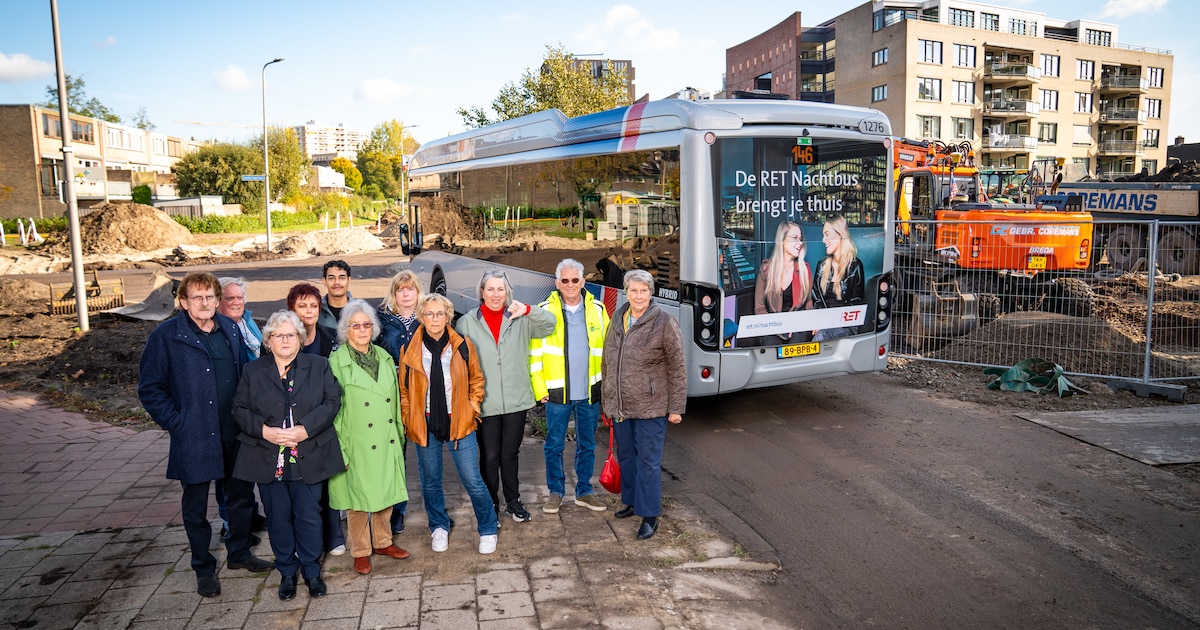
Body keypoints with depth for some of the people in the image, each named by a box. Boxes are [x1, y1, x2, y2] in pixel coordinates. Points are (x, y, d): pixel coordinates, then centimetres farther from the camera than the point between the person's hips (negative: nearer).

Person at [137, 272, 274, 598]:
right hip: (194, 438, -4)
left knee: (241, 496, 17)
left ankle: (239, 553, 36)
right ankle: (203, 568, 27)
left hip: (235, 435, 5)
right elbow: (150, 389, -6)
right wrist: (176, 422, -12)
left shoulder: (231, 329, 5)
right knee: (196, 506, 10)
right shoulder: (165, 336, -9)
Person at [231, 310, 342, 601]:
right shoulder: (253, 370, 7)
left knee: (309, 517, 5)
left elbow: (332, 401, -4)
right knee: (278, 519, 10)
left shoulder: (319, 366, 4)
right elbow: (239, 409, 2)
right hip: (268, 460, 1)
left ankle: (312, 571, 23)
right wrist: (265, 431, -14)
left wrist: (304, 429, -16)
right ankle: (287, 573, 27)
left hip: (308, 459, -1)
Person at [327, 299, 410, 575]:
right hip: (357, 444, -5)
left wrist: (399, 433, 11)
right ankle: (360, 551, 23)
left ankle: (382, 542, 32)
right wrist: (339, 448, -11)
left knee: (386, 492, 14)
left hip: (386, 442, 5)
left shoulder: (384, 357, 7)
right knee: (358, 498, 6)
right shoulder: (337, 362, -8)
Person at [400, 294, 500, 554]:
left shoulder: (463, 346, -5)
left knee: (473, 481, -1)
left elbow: (476, 379, 8)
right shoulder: (410, 351, -3)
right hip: (425, 424, 2)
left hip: (459, 422, -1)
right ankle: (439, 527, 37)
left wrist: (472, 406, 0)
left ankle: (488, 529, 21)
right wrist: (408, 419, 3)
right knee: (430, 481, 14)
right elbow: (404, 389, 8)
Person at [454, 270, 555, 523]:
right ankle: (491, 506, 26)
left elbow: (549, 325, -10)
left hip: (516, 400, 2)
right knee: (490, 457, 8)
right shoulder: (467, 322, -4)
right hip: (485, 404, -1)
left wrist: (528, 310, -29)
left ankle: (513, 501, 32)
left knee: (510, 455, 15)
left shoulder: (519, 319, 1)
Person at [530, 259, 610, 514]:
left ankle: (584, 492, 28)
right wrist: (539, 388, -5)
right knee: (554, 445, 7)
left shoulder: (597, 310, 4)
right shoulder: (545, 311, -3)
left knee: (587, 445, 13)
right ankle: (556, 492, 24)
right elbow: (534, 353, -2)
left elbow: (608, 348, 10)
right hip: (557, 392, -2)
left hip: (590, 392, 2)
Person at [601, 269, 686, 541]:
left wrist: (676, 407, -9)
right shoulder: (617, 319, 7)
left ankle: (650, 516, 10)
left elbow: (677, 368, -9)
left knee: (648, 461, 0)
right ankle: (632, 501, 35)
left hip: (650, 408, -6)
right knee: (625, 456, 18)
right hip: (619, 406, 6)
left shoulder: (665, 322, -11)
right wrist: (608, 400, 16)